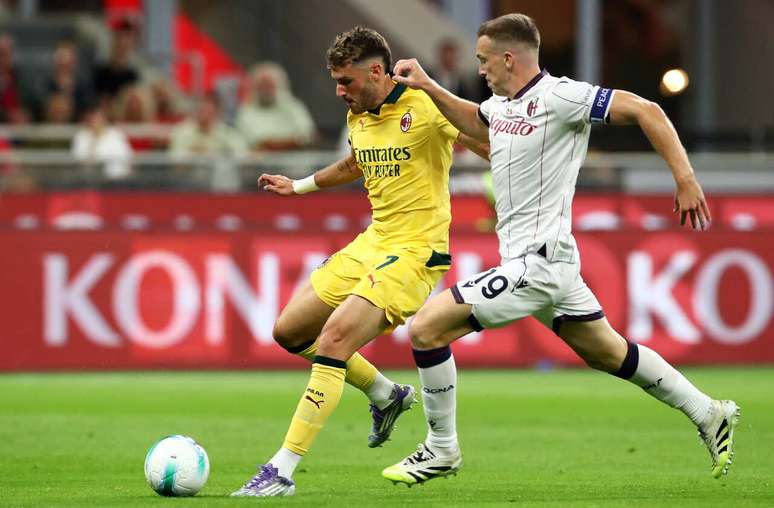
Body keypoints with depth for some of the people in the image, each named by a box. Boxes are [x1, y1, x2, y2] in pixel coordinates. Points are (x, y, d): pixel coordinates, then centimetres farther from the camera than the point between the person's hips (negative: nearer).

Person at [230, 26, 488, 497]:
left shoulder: (424, 107, -15)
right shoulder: (358, 118, 10)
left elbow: (493, 145, -11)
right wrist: (298, 186, 37)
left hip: (414, 252, -9)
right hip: (370, 245, 9)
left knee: (334, 338, -23)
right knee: (290, 330, 10)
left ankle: (282, 471, -21)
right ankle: (385, 395, 29)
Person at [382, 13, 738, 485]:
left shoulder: (557, 96, -16)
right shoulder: (502, 104, 10)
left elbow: (645, 110, -17)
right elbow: (474, 122, 36)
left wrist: (686, 179, -20)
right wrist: (427, 87, 23)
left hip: (537, 264, -10)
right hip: (538, 261, 10)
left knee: (426, 327, -11)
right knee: (610, 353, 18)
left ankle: (441, 450, -1)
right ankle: (709, 414, 28)